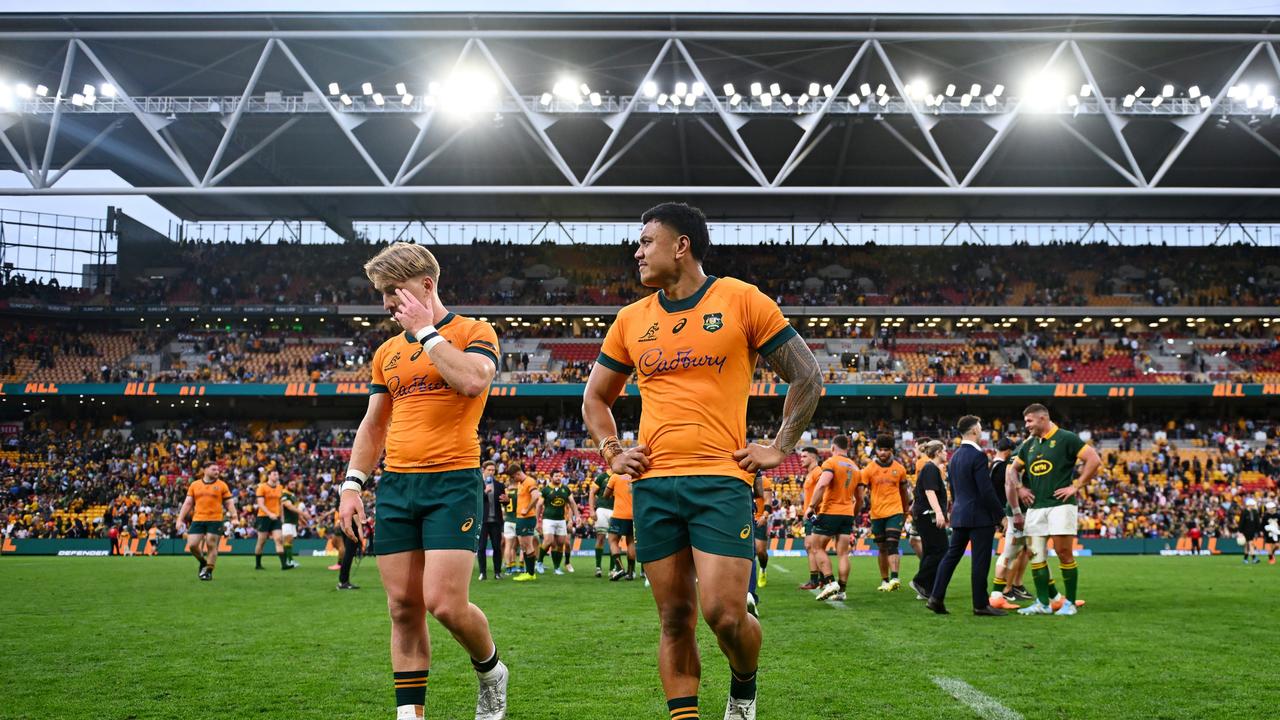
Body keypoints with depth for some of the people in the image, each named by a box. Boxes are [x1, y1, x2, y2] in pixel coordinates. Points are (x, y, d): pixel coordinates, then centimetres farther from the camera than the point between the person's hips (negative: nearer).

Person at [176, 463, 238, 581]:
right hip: (198, 520, 2)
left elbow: (229, 503, 5)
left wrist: (234, 516, -9)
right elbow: (188, 503, 12)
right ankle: (203, 562, 23)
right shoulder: (194, 485, 10)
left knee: (211, 545, -3)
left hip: (215, 520, -2)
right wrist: (180, 519, 5)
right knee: (192, 545, -4)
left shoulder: (222, 485, 5)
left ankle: (208, 571, 9)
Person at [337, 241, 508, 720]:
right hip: (395, 485, 6)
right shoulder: (387, 352, 17)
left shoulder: (473, 333, 0)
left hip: (453, 483, -6)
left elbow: (473, 380, -21)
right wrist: (353, 485, 9)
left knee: (444, 602, -13)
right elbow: (373, 425, 21)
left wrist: (425, 330, -10)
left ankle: (491, 671, 16)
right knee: (403, 608, 4)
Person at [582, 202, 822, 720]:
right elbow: (595, 397, 25)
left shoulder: (743, 301, 1)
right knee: (674, 618, 5)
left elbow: (806, 377, 5)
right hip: (653, 484, 4)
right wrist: (612, 453, 10)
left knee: (724, 613, -10)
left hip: (721, 480, -4)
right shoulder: (631, 319, 13)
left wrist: (780, 448, 0)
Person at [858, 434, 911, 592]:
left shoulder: (899, 469, 4)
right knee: (882, 549, 9)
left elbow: (903, 490, 16)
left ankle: (894, 578, -23)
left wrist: (906, 510, 23)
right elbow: (860, 490, -3)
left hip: (895, 512, -1)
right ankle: (884, 580, 17)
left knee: (892, 546, -14)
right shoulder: (869, 469, -1)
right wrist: (859, 506, -15)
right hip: (877, 514, 1)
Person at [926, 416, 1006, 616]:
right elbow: (987, 490, -18)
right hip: (980, 516, -8)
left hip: (959, 515, 8)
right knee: (980, 561, -1)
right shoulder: (978, 455, -15)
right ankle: (981, 604, 4)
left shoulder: (954, 456, 12)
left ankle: (936, 598, 6)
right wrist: (1001, 515, -11)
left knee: (951, 556, 10)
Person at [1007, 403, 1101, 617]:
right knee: (1036, 555, 4)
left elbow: (1094, 460, -11)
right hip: (1035, 507, 6)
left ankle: (1070, 603, 5)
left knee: (1064, 553, -5)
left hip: (1060, 505, -6)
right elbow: (1012, 469, 27)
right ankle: (1043, 603, 11)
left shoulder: (1066, 439, -5)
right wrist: (1019, 488, 10)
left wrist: (1076, 486, -12)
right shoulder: (1028, 444, 14)